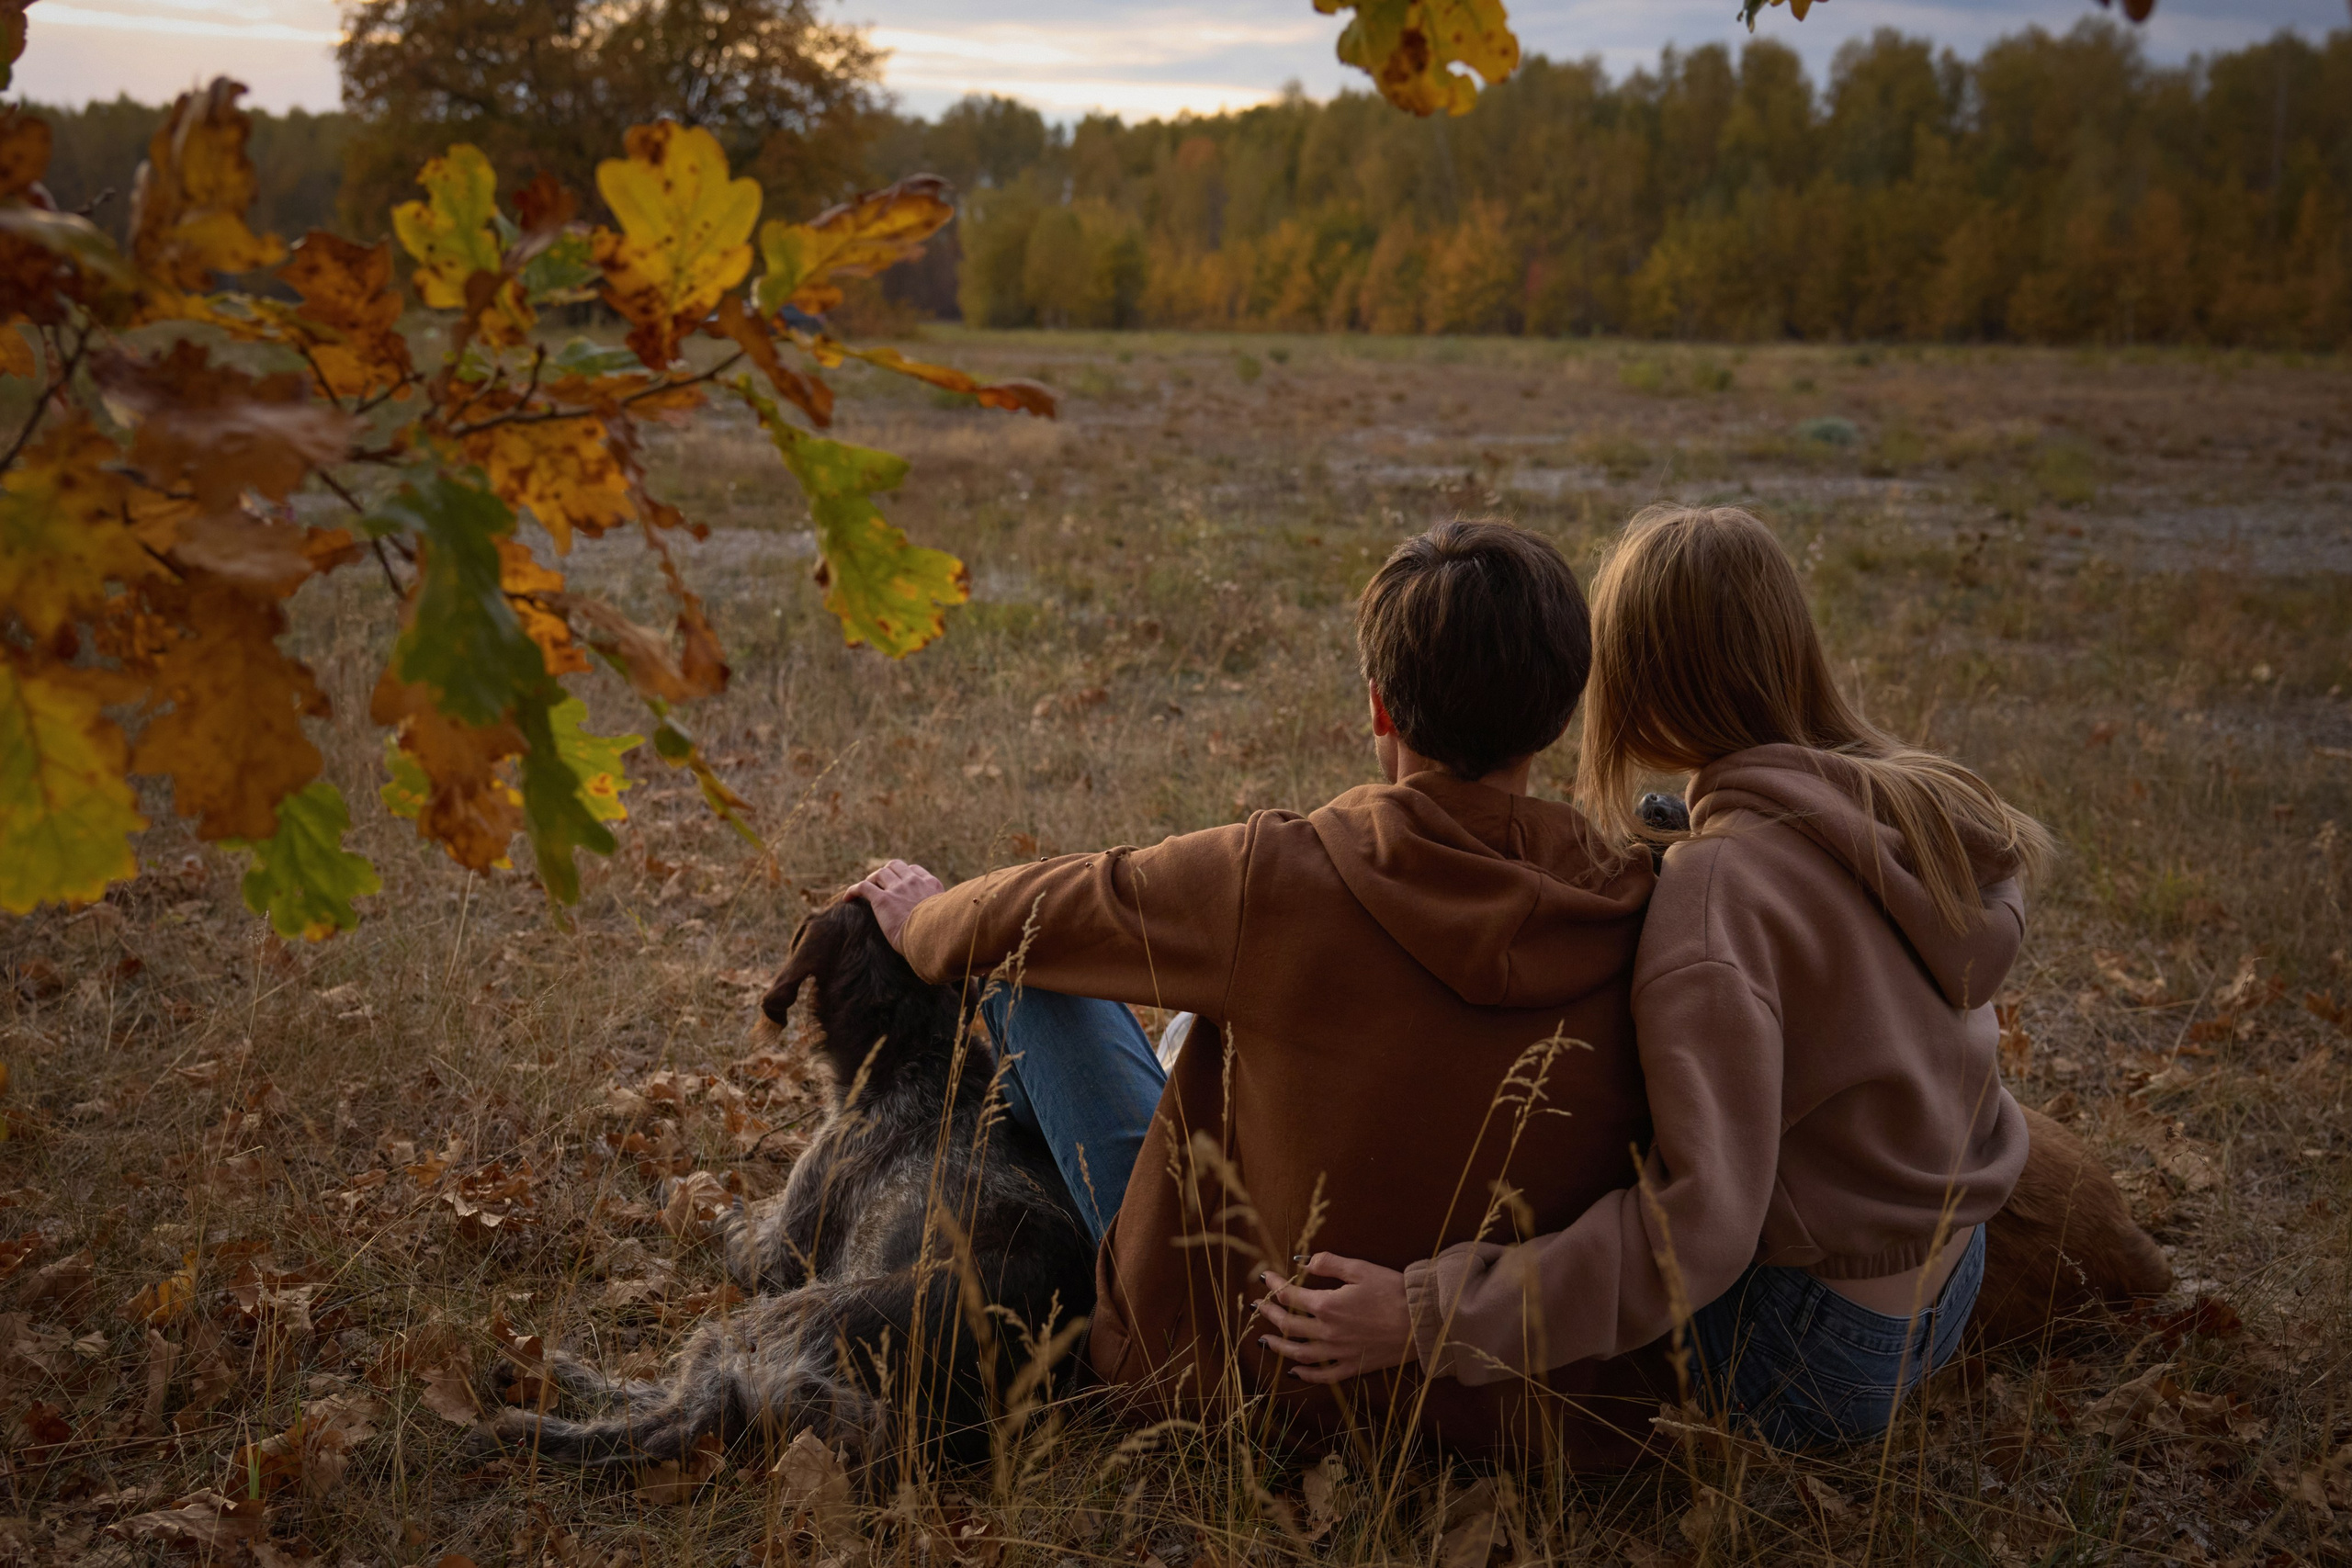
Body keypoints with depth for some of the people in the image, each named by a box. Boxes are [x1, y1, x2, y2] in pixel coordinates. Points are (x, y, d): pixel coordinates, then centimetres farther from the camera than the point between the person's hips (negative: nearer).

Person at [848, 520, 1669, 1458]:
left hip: (1248, 1377, -4)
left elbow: (1023, 917, -7)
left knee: (1040, 974, 11)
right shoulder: (1635, 920, -17)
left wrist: (924, 919, 17)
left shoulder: (1271, 879, -26)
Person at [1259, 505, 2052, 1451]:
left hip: (1810, 1354, -8)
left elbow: (1700, 1218, -32)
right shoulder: (1919, 801, -3)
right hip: (1939, 1294, 8)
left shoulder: (1719, 893, -27)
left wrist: (1434, 1320, -31)